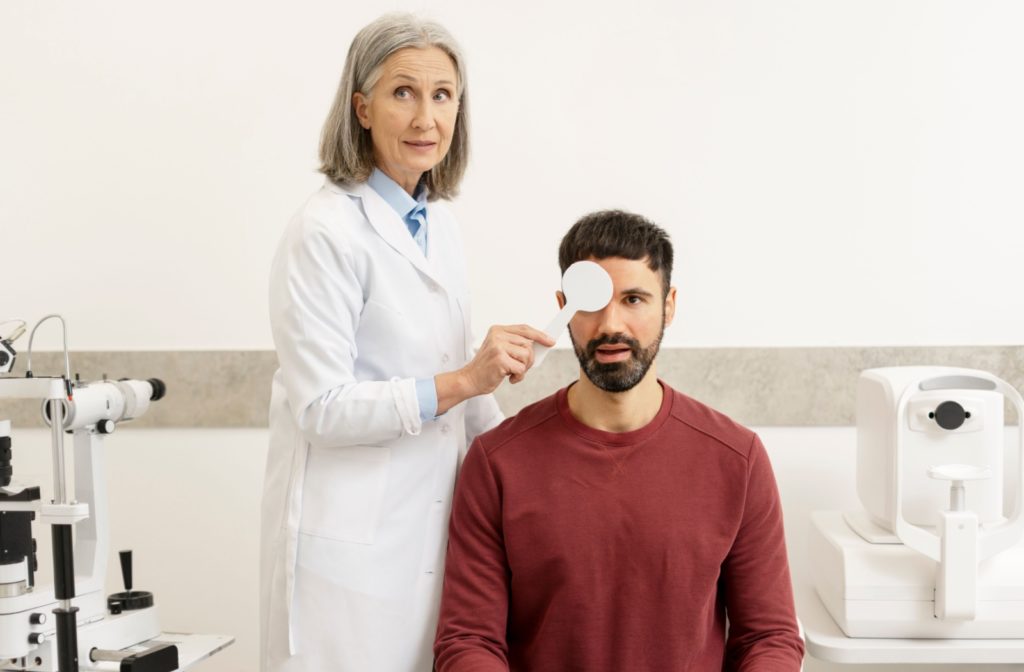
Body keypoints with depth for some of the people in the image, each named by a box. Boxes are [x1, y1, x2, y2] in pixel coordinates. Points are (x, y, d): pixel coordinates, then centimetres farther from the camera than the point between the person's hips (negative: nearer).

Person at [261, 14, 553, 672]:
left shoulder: (440, 223, 10)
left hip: (431, 523, 7)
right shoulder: (325, 233, -14)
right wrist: (461, 382, -23)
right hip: (352, 541, -7)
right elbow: (321, 408, -18)